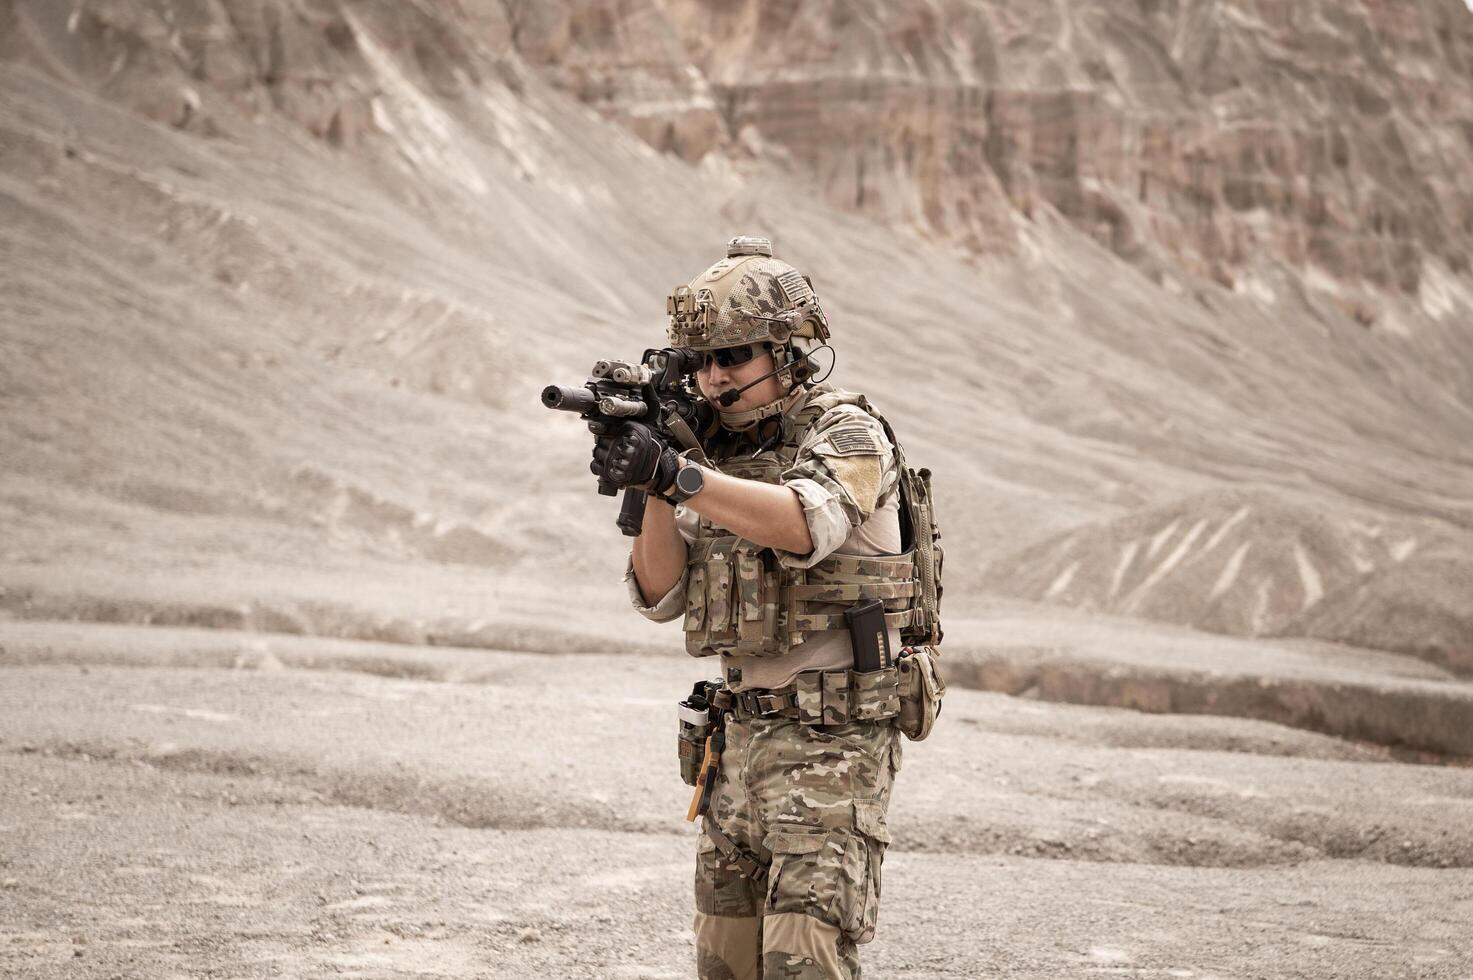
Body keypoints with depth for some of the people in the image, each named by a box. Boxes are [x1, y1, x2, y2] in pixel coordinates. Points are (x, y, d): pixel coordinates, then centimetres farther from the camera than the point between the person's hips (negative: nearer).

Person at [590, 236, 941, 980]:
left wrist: (675, 475, -38)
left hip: (833, 741, -7)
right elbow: (662, 595, 3)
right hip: (742, 732, 7)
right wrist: (650, 493, -13)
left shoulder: (847, 433, -8)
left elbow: (807, 524, -30)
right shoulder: (713, 452, 11)